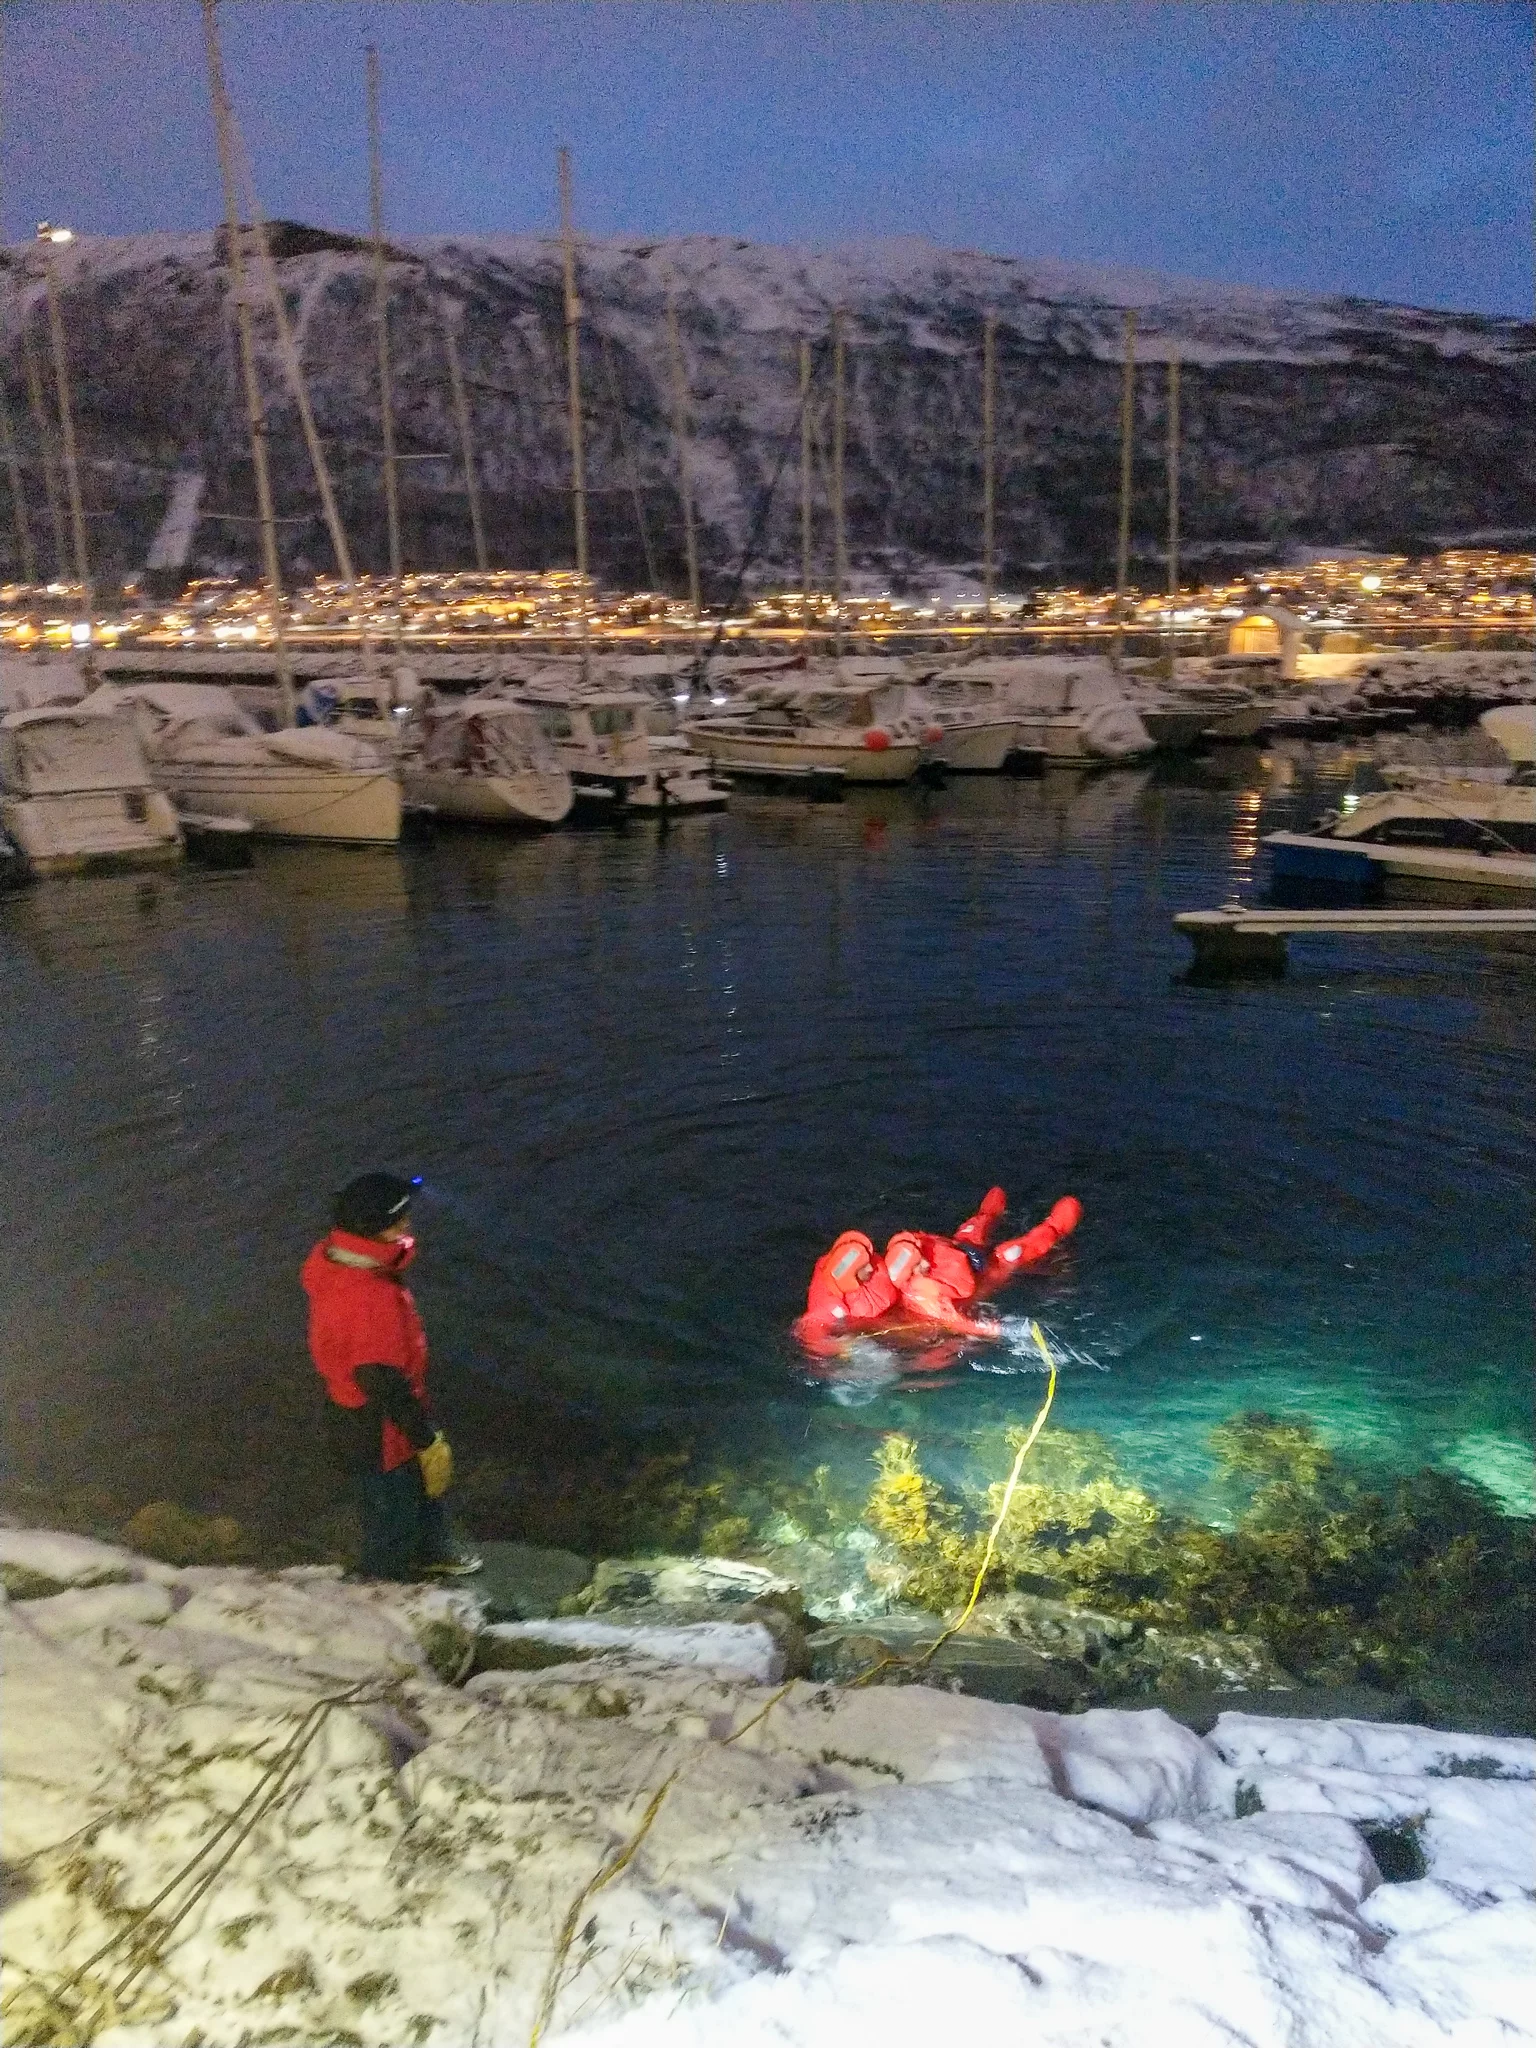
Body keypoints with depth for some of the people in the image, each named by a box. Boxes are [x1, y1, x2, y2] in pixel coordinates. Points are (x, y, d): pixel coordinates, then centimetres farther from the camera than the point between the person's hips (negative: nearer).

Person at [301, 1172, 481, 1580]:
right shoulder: (366, 1301, -40)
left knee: (424, 1485, 32)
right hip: (378, 1435, -9)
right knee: (391, 1519, 18)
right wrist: (428, 1440, -18)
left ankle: (431, 1550, 58)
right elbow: (385, 1385, -31)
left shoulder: (335, 1258, -11)